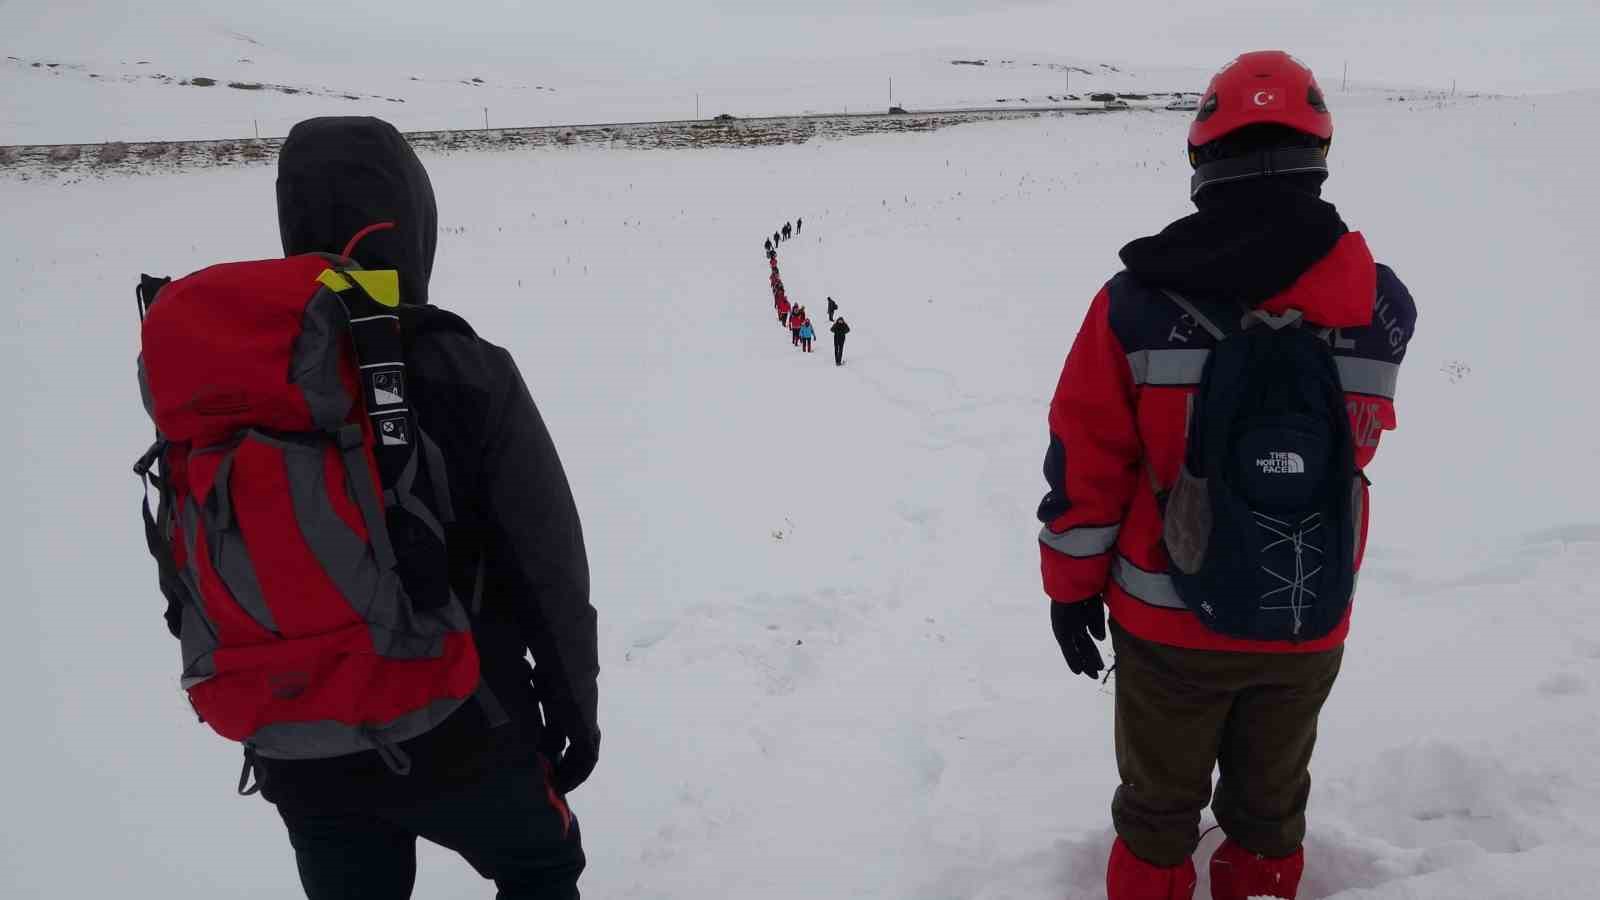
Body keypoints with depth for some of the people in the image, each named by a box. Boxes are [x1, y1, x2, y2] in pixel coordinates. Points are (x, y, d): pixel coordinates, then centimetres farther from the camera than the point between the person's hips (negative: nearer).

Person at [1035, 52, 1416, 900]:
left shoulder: (1138, 305, -20)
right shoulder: (1383, 308, -11)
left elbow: (1085, 464, -13)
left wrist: (1072, 585, 2)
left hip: (1169, 622, -2)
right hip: (1311, 629, 2)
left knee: (1159, 803, 20)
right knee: (1270, 798, 26)